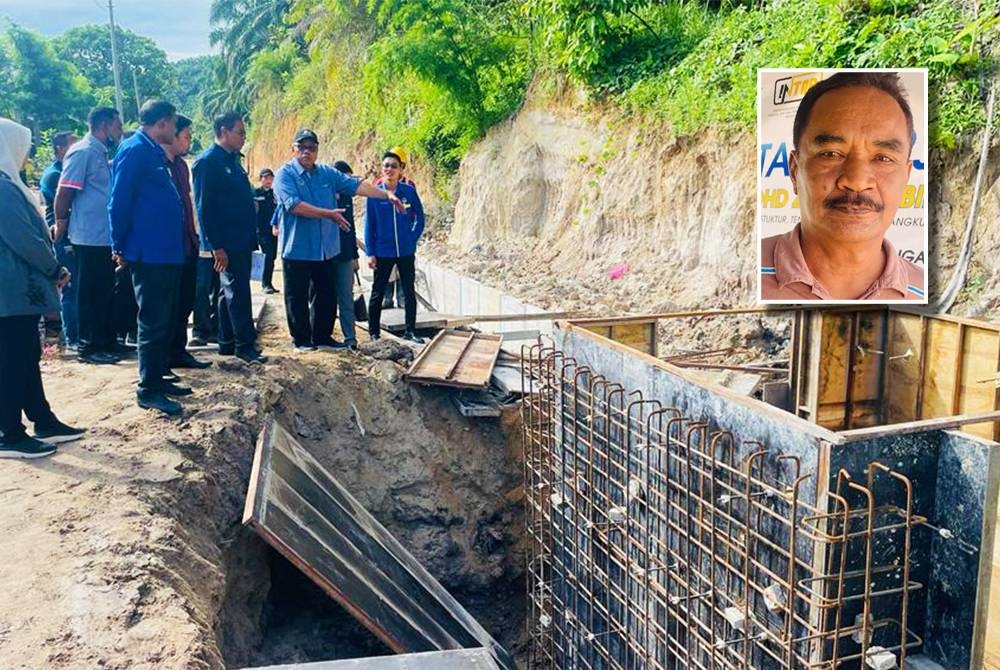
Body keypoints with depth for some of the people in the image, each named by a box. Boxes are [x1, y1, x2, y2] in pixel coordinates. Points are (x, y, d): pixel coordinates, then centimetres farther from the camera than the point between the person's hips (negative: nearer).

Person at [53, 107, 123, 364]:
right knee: (90, 293, 0)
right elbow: (64, 193, -15)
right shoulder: (82, 152, -13)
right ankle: (89, 347, 8)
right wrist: (61, 226, -8)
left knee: (104, 292, 14)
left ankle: (106, 341, 24)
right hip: (90, 238, -8)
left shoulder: (100, 153, 14)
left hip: (105, 237, 8)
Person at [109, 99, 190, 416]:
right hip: (149, 254, -9)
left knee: (164, 320, 14)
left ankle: (158, 378, 23)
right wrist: (119, 246, -10)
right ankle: (148, 390, 2)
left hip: (166, 252, 9)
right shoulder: (135, 150, -12)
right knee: (153, 322, -5)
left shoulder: (154, 151, 17)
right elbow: (119, 202, -15)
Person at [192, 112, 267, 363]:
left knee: (233, 291, 14)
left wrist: (252, 237, 16)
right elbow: (204, 207, -16)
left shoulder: (233, 160, 16)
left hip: (242, 241, 9)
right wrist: (216, 246, -20)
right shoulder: (208, 162, -12)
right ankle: (244, 344, 1)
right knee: (237, 292, -5)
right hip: (227, 243, -9)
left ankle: (227, 342, 22)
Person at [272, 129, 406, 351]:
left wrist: (386, 194, -9)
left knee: (326, 295, 13)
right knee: (297, 297, 5)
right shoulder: (285, 174, -7)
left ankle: (322, 336, 26)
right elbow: (294, 205, -21)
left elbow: (356, 185, 1)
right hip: (297, 248, -5)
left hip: (326, 248, 5)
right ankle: (301, 339, 17)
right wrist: (329, 214, -25)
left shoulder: (327, 173, 9)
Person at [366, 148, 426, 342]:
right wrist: (370, 253, -4)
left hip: (406, 252, 1)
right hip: (382, 252, -1)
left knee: (409, 292, 9)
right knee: (378, 293, 7)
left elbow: (420, 218, 9)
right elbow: (369, 225, -1)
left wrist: (412, 239, 1)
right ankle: (373, 332, 18)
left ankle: (410, 331, 21)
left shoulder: (409, 191, -3)